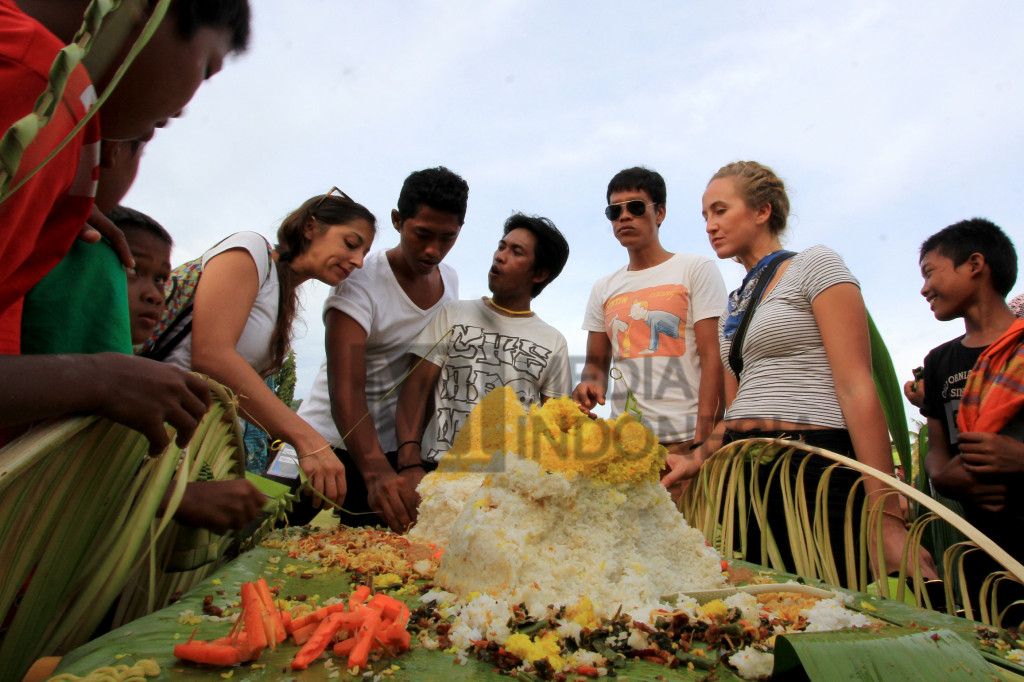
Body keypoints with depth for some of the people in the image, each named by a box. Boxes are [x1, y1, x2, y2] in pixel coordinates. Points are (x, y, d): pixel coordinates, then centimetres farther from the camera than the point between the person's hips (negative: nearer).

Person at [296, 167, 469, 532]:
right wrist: (377, 472, -42)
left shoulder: (449, 279, 3)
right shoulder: (360, 281, -17)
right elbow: (346, 389, -27)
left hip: (396, 452, 5)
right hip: (333, 445, -5)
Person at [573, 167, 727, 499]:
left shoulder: (696, 269, 4)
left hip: (685, 442, -3)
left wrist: (704, 443, -13)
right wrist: (589, 384, -5)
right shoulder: (603, 289, 16)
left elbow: (712, 358, -4)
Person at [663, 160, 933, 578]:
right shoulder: (733, 307, 19)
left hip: (813, 467, -6)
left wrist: (887, 516, -16)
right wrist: (696, 459, 1)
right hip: (742, 473, 6)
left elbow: (857, 389, -11)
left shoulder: (815, 266, -1)